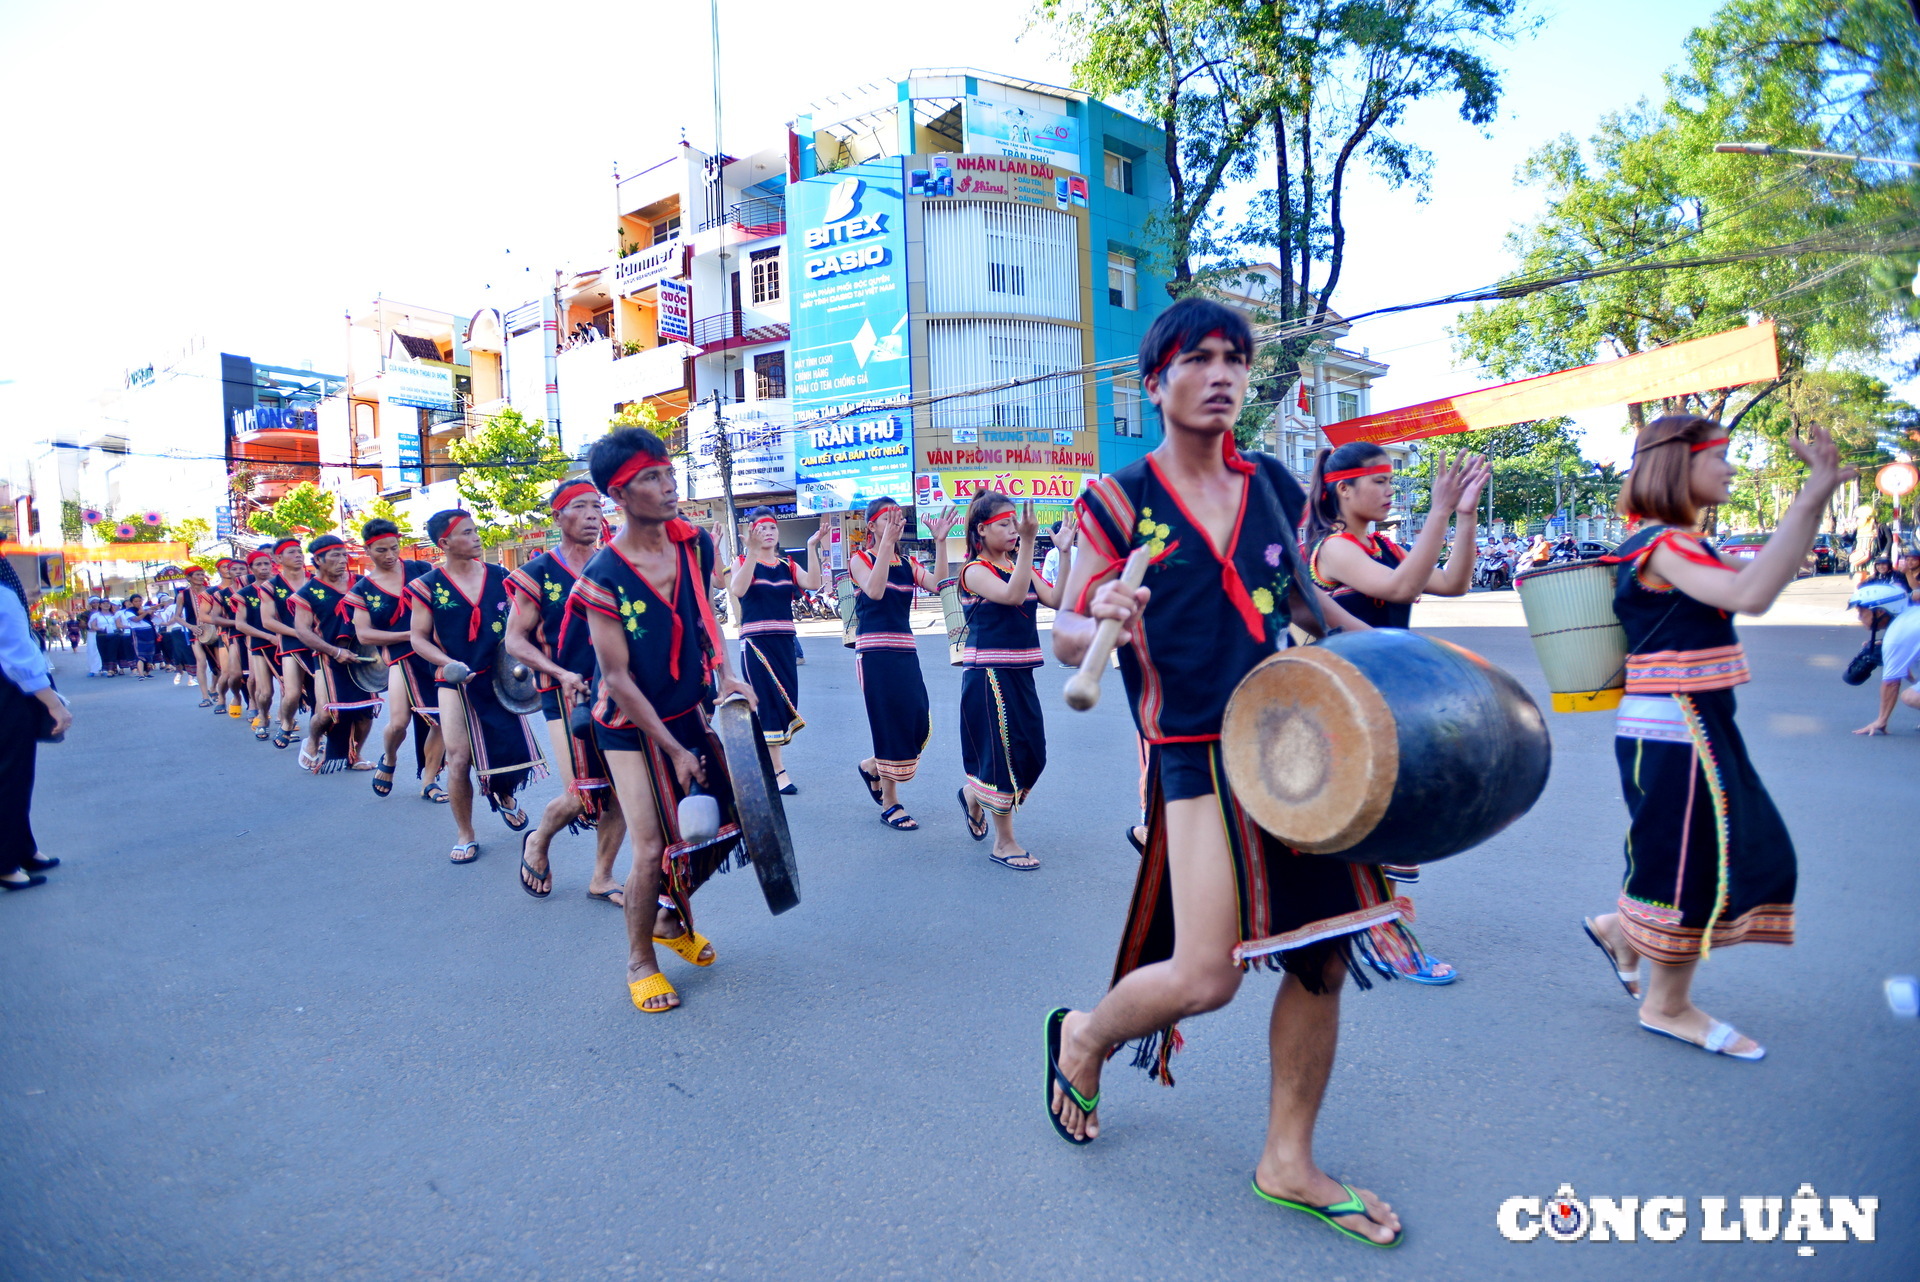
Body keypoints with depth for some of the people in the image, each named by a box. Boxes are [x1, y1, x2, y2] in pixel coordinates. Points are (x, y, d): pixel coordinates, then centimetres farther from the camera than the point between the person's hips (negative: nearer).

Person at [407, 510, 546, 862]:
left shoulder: (498, 576, 2)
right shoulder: (429, 586, -5)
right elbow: (419, 638, -2)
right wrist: (448, 663, -18)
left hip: (499, 678, 3)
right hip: (456, 683, -2)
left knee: (516, 749, 2)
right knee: (459, 759, -4)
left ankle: (503, 793, 38)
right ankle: (465, 835, 15)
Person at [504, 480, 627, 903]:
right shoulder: (538, 574, -3)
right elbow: (515, 640, -2)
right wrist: (561, 673, -15)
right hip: (568, 695, -4)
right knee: (584, 797, -7)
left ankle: (601, 878, 21)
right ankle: (537, 843, 26)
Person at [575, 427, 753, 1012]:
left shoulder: (694, 543, -5)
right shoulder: (604, 578, -21)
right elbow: (617, 679, -19)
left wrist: (723, 673, -6)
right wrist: (675, 751, -17)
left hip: (689, 711, 6)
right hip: (632, 728, -5)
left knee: (722, 819, 8)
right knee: (654, 848, -4)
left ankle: (673, 918, 35)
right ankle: (640, 960, 23)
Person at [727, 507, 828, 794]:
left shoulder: (788, 565, 9)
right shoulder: (744, 563, 0)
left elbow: (812, 583, -10)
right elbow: (737, 590, -23)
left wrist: (812, 547, -17)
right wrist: (753, 551, -29)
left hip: (785, 642, 5)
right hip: (756, 643, -5)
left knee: (787, 703, 9)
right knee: (768, 704, -5)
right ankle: (778, 771, 0)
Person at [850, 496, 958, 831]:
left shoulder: (908, 564, 11)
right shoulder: (861, 559, -2)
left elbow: (938, 584, -7)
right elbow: (874, 591, -23)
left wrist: (940, 541, -14)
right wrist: (888, 541, -26)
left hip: (905, 651, 6)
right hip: (874, 652, -5)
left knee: (920, 725, 4)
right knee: (889, 723, -2)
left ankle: (873, 767, 32)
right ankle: (890, 804, 12)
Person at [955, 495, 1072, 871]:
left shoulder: (1021, 567, 11)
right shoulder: (975, 571, -9)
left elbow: (1057, 600, -3)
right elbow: (1012, 595, -28)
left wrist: (1064, 552, -10)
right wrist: (1028, 541, -30)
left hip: (1020, 673, 7)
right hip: (988, 674, -7)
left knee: (1032, 752, 10)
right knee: (1002, 750, -2)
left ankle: (973, 795, 36)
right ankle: (1004, 843, 11)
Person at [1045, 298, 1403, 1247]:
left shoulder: (1273, 485, 8)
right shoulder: (1120, 500, -5)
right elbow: (1065, 632, -7)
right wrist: (1105, 628, -29)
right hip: (1195, 756, -5)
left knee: (1324, 956, 8)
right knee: (1206, 977, -11)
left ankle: (1289, 1162, 29)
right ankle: (1084, 1037, 24)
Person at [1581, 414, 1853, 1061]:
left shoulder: (1673, 543, 15)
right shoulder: (1665, 545, -17)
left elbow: (1766, 572, 17)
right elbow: (1749, 595, -33)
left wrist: (1817, 497, 8)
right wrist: (1810, 501, -30)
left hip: (1694, 724, 10)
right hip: (1674, 728, -10)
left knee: (1750, 850, 16)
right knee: (1693, 860, 2)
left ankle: (1623, 930, 28)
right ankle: (1667, 1006, 19)